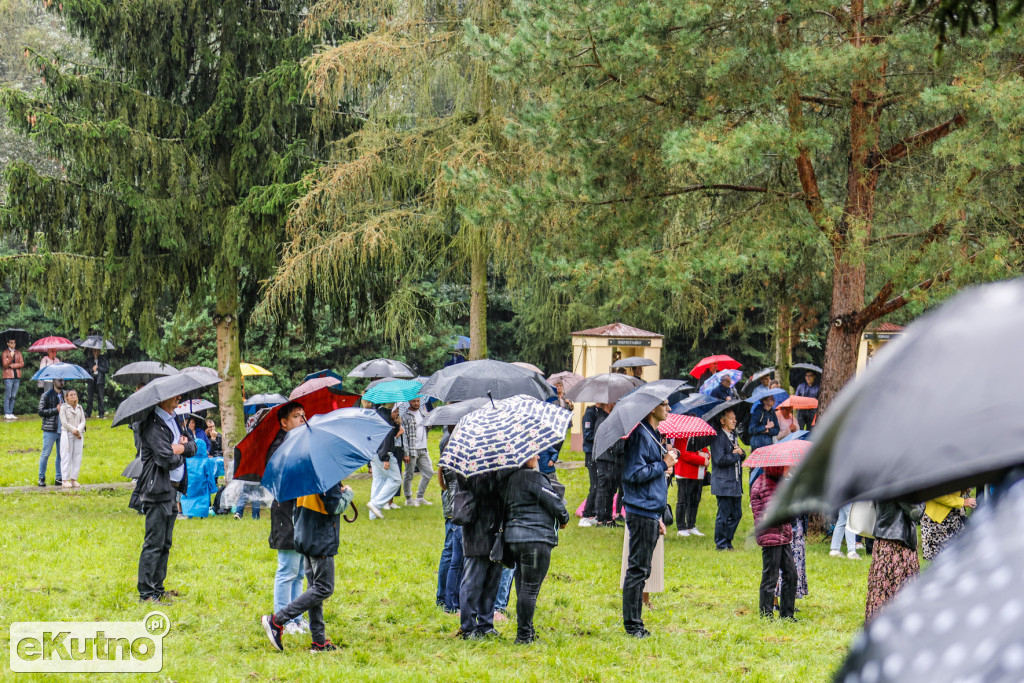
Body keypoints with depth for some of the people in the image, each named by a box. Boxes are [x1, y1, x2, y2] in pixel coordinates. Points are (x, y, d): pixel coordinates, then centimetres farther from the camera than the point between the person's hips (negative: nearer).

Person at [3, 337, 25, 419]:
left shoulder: (18, 353, 13)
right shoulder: (5, 353, 1)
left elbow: (22, 364, 4)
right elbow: (5, 365, -9)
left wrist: (12, 365, -8)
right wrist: (11, 357, -22)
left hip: (17, 376, 4)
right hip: (8, 376, -4)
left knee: (13, 396, 6)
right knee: (8, 396, -6)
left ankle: (11, 413, 10)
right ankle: (6, 414, -4)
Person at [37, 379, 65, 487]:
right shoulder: (46, 395, -2)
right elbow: (41, 412, -8)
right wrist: (56, 410, -16)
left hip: (63, 430, 5)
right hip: (50, 430, -5)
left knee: (61, 454, 6)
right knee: (45, 454, -1)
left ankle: (59, 478, 13)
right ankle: (41, 478, 7)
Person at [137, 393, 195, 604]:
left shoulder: (173, 420, 15)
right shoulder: (152, 424, -14)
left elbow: (193, 448, 15)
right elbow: (167, 460, -21)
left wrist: (184, 447, -6)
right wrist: (180, 456, -1)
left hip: (171, 490, 9)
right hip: (157, 490, -9)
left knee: (165, 544, 13)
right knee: (154, 543, -7)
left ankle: (157, 589, 20)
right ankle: (146, 594, -3)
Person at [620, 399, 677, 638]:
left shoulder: (653, 436, 18)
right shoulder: (640, 435, -13)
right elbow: (634, 474, -22)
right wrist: (664, 464, -12)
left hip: (651, 513, 10)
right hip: (641, 513, -10)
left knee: (641, 570, 12)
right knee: (638, 569, -6)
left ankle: (635, 623, 17)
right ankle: (632, 625, -3)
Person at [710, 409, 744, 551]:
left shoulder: (733, 435, 15)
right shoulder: (718, 437, -12)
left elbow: (740, 457, 21)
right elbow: (720, 460, -21)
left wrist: (741, 452, -1)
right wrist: (736, 455, -11)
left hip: (735, 482, 9)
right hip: (723, 483, -9)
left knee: (736, 513, 11)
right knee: (724, 514, -3)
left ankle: (727, 541, 21)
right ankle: (721, 544, 5)